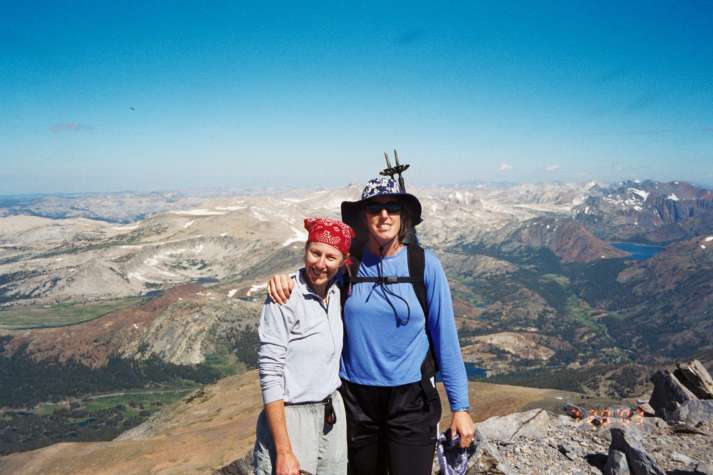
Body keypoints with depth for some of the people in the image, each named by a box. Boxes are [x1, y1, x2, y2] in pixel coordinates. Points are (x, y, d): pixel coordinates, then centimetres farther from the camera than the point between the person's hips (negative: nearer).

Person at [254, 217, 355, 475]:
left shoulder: (335, 293, 3)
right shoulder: (284, 299, -17)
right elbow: (270, 375, -18)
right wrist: (284, 452, -20)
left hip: (332, 416, 6)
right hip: (291, 417, -6)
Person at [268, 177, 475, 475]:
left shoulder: (424, 264, -8)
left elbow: (445, 337, -5)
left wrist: (460, 406, -5)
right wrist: (282, 279, -13)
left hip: (409, 398, -2)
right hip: (355, 397, 3)